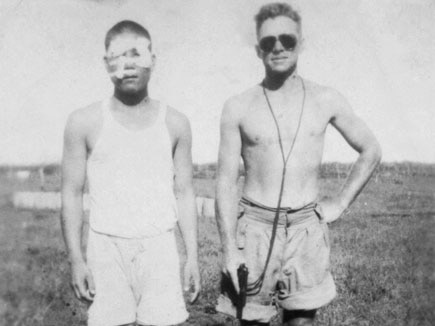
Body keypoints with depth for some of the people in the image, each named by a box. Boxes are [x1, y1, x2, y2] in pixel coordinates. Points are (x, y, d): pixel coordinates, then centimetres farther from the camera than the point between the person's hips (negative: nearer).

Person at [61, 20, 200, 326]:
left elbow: (184, 194, 5)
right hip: (106, 247, 0)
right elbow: (72, 194, 2)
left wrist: (193, 256, 3)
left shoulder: (175, 123, 2)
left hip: (160, 247, 1)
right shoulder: (84, 122, -2)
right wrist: (76, 260, -3)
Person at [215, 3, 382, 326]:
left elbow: (371, 151, 13)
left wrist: (341, 202, 4)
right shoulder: (238, 107, -1)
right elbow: (227, 182, -2)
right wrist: (230, 249, -8)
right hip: (255, 226, 0)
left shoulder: (326, 100, 2)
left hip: (307, 229, 1)